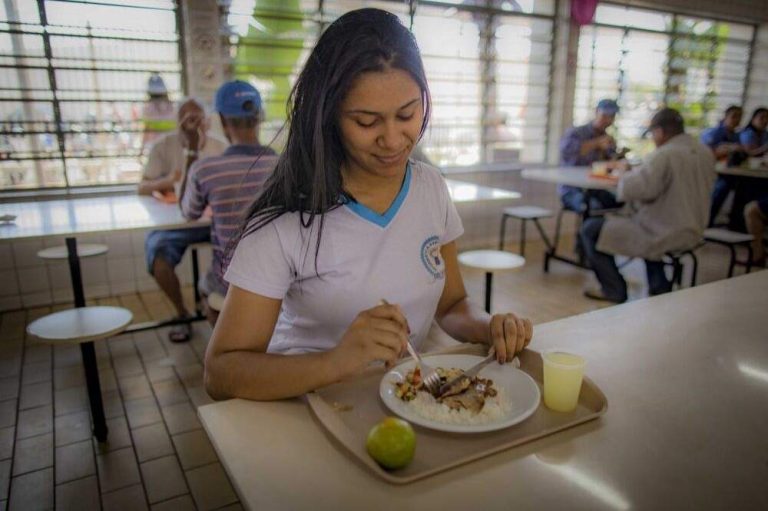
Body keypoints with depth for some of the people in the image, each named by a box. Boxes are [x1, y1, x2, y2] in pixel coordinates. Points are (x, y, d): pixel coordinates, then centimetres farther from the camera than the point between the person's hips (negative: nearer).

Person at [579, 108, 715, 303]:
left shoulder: (664, 155, -22)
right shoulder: (706, 153, 3)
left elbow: (630, 189, -31)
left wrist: (628, 175, -8)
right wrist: (641, 171, 12)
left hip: (663, 235, -8)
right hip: (692, 232, 8)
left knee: (590, 229, -1)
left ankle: (615, 291, 7)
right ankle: (660, 287, 34)